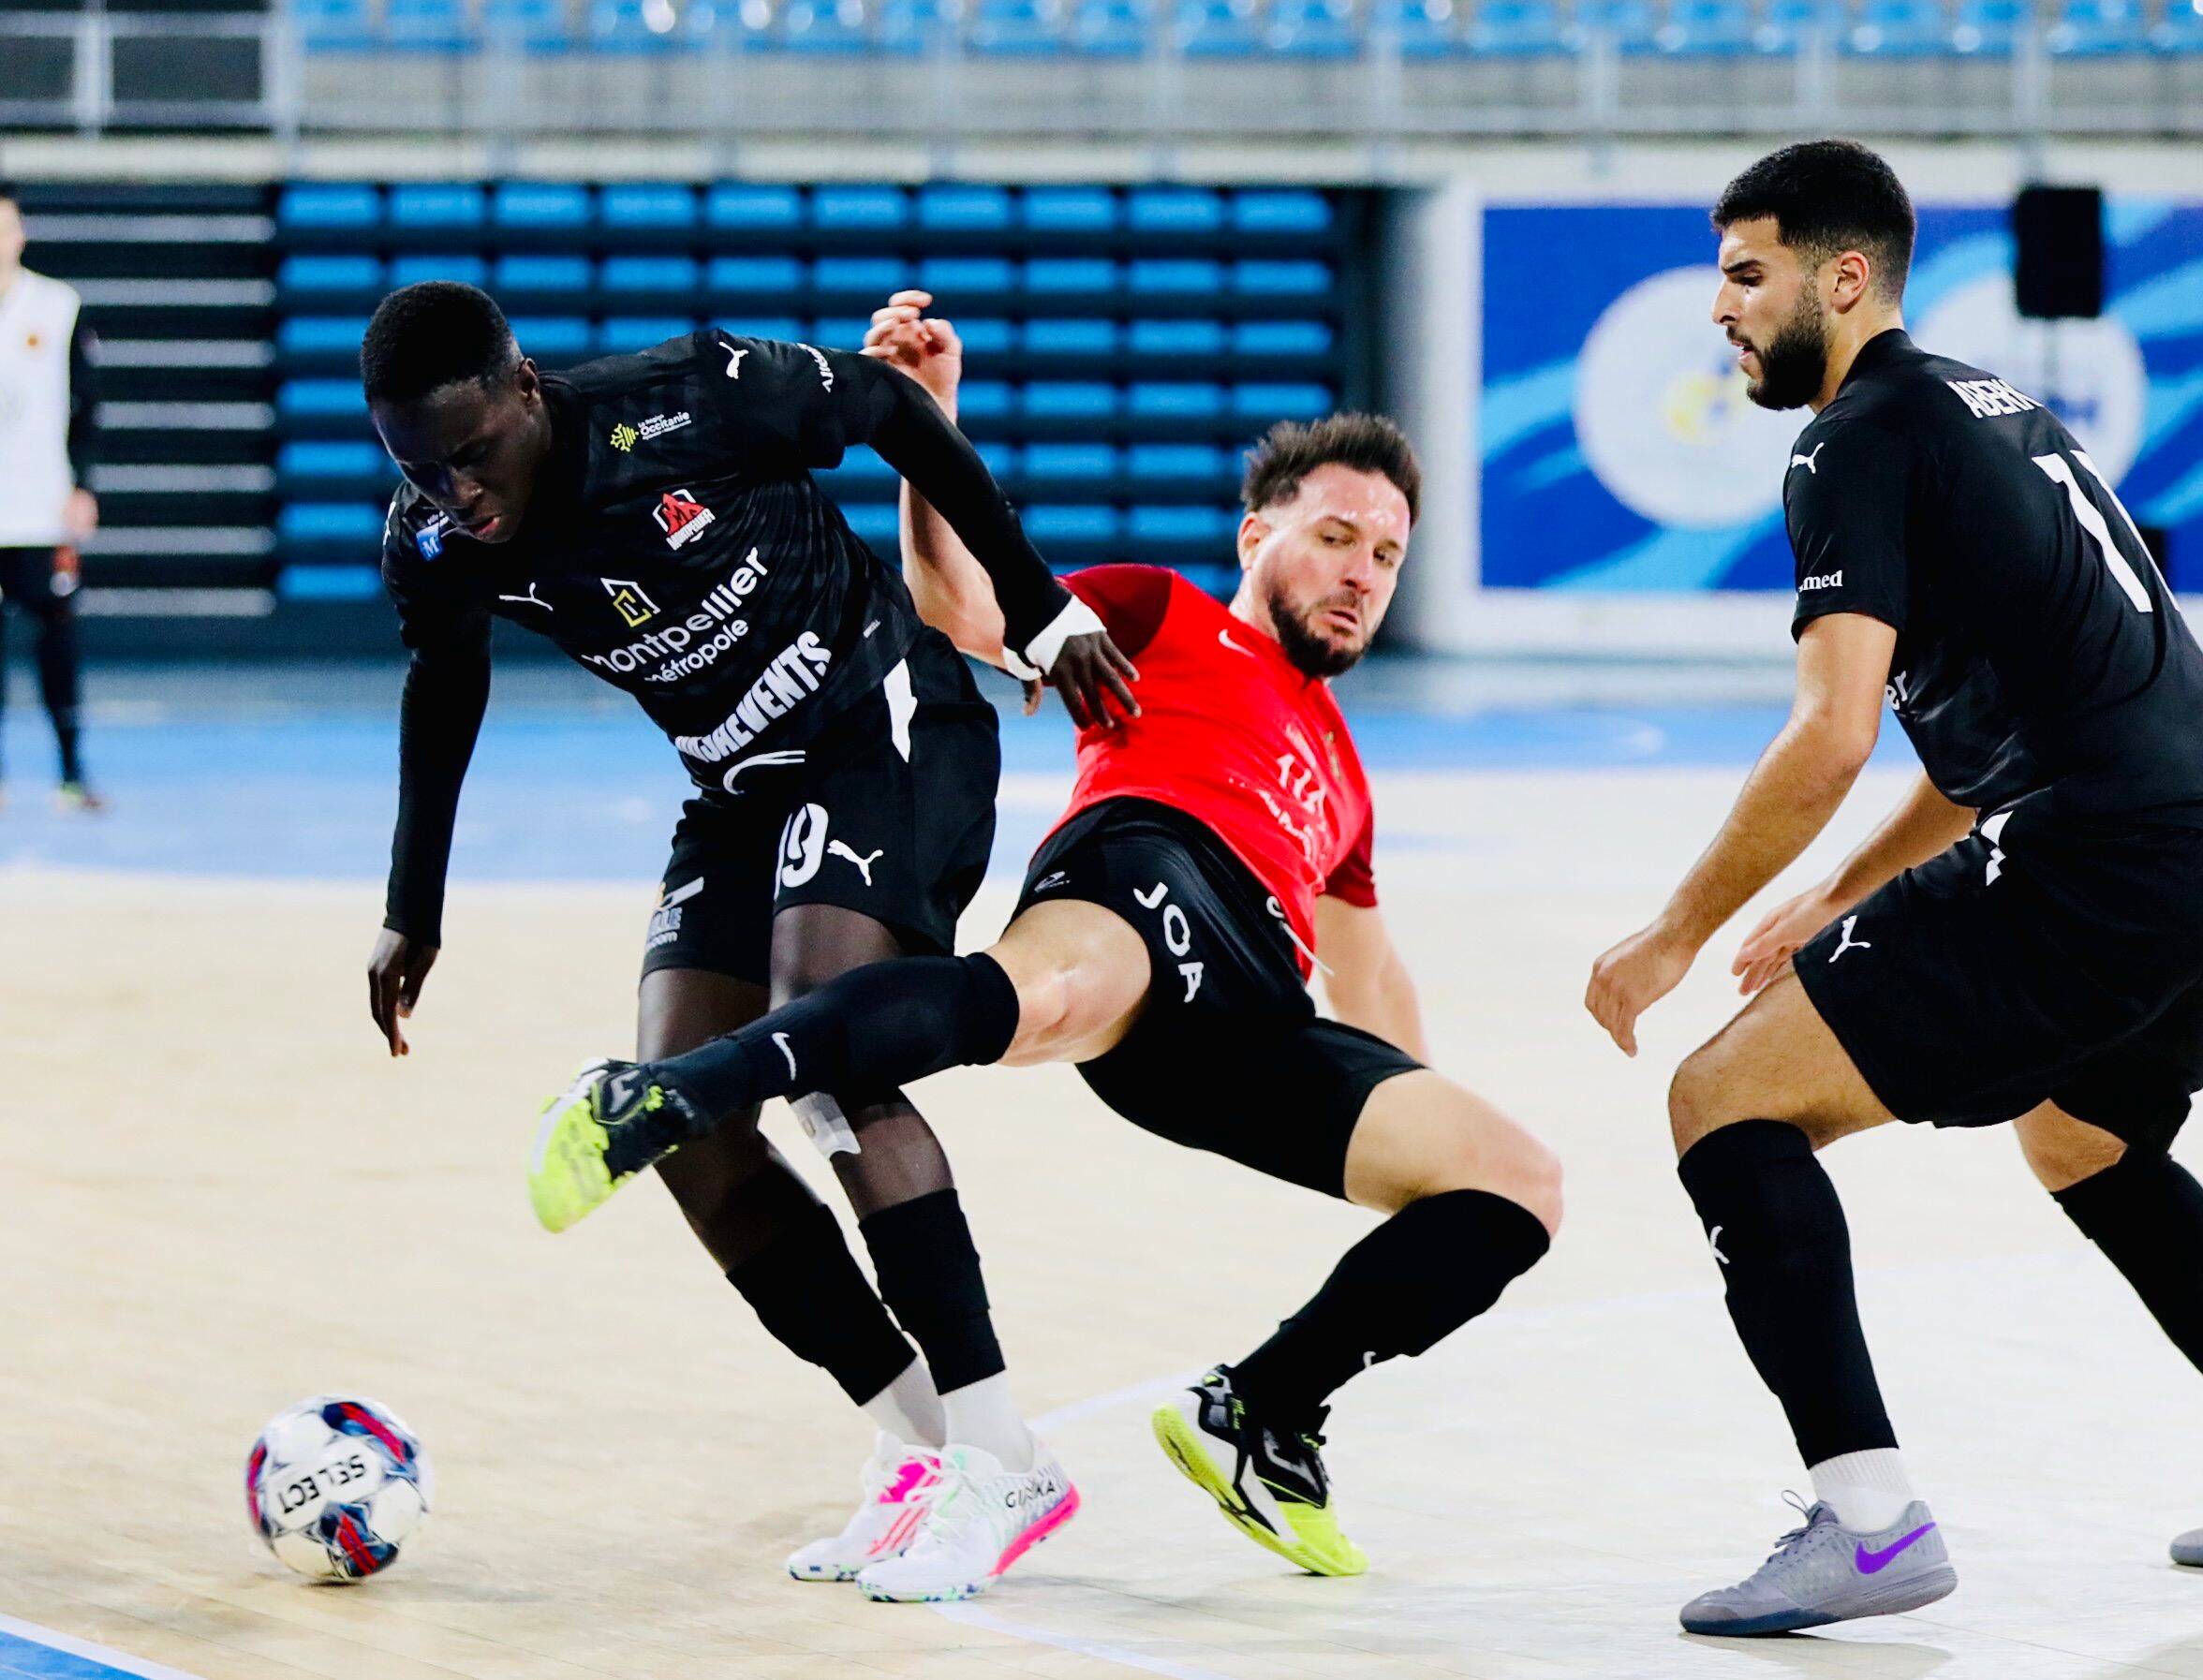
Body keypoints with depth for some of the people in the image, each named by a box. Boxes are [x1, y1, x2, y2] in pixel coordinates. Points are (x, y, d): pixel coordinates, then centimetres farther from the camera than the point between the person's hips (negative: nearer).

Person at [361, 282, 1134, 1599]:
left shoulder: (687, 405, -26)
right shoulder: (434, 549, -10)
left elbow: (893, 408, -11)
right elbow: (443, 696, 12)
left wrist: (1043, 612, -7)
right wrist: (416, 913, 19)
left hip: (892, 727, -7)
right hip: (745, 789, 7)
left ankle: (1003, 1461, -25)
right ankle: (917, 1449, 4)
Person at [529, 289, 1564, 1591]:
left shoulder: (1338, 767, 43)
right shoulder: (1165, 619, 25)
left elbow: (1367, 980, 53)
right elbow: (971, 614, 9)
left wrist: (1423, 1116, 51)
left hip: (1248, 1022, 7)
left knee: (1519, 1187, -4)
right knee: (1047, 996, -44)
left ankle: (1258, 1420, 0)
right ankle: (666, 1097, -56)